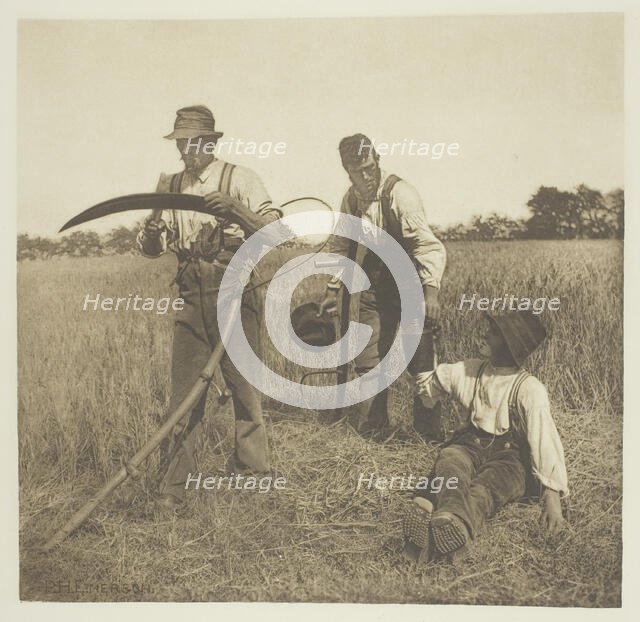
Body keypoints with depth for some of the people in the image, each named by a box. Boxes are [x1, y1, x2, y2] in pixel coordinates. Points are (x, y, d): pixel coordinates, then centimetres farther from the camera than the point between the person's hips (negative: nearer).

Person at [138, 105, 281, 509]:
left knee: (245, 386, 6)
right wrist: (152, 231, -10)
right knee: (184, 393, 3)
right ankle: (173, 487, 9)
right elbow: (150, 249, 13)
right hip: (192, 298, 3)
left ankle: (253, 472, 24)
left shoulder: (239, 179, -2)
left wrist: (234, 209, -27)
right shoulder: (169, 187, 12)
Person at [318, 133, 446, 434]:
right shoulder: (350, 199, 2)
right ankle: (368, 430, 22)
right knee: (367, 362, 7)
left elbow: (428, 245, -27)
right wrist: (332, 289, 12)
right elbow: (339, 246, 16)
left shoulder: (400, 193, -18)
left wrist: (431, 291, -39)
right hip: (374, 290, 5)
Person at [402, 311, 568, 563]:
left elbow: (545, 439, -19)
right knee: (449, 461, -33)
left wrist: (553, 498, -25)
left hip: (510, 458, -4)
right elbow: (432, 380, 27)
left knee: (482, 490, -38)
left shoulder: (530, 389, -10)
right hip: (470, 445, 4)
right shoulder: (471, 370, 8)